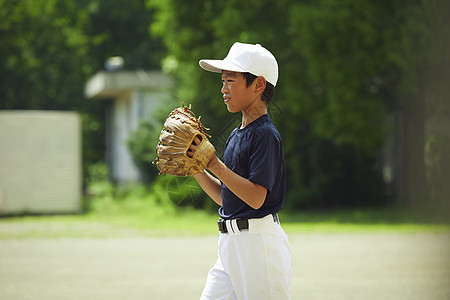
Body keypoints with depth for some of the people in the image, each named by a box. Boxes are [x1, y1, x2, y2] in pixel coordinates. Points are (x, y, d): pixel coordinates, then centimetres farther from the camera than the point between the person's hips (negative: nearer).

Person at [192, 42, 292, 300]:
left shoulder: (266, 135, -12)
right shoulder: (236, 135, 16)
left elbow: (256, 198, -21)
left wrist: (214, 164, -21)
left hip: (260, 242, -9)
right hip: (231, 245, 9)